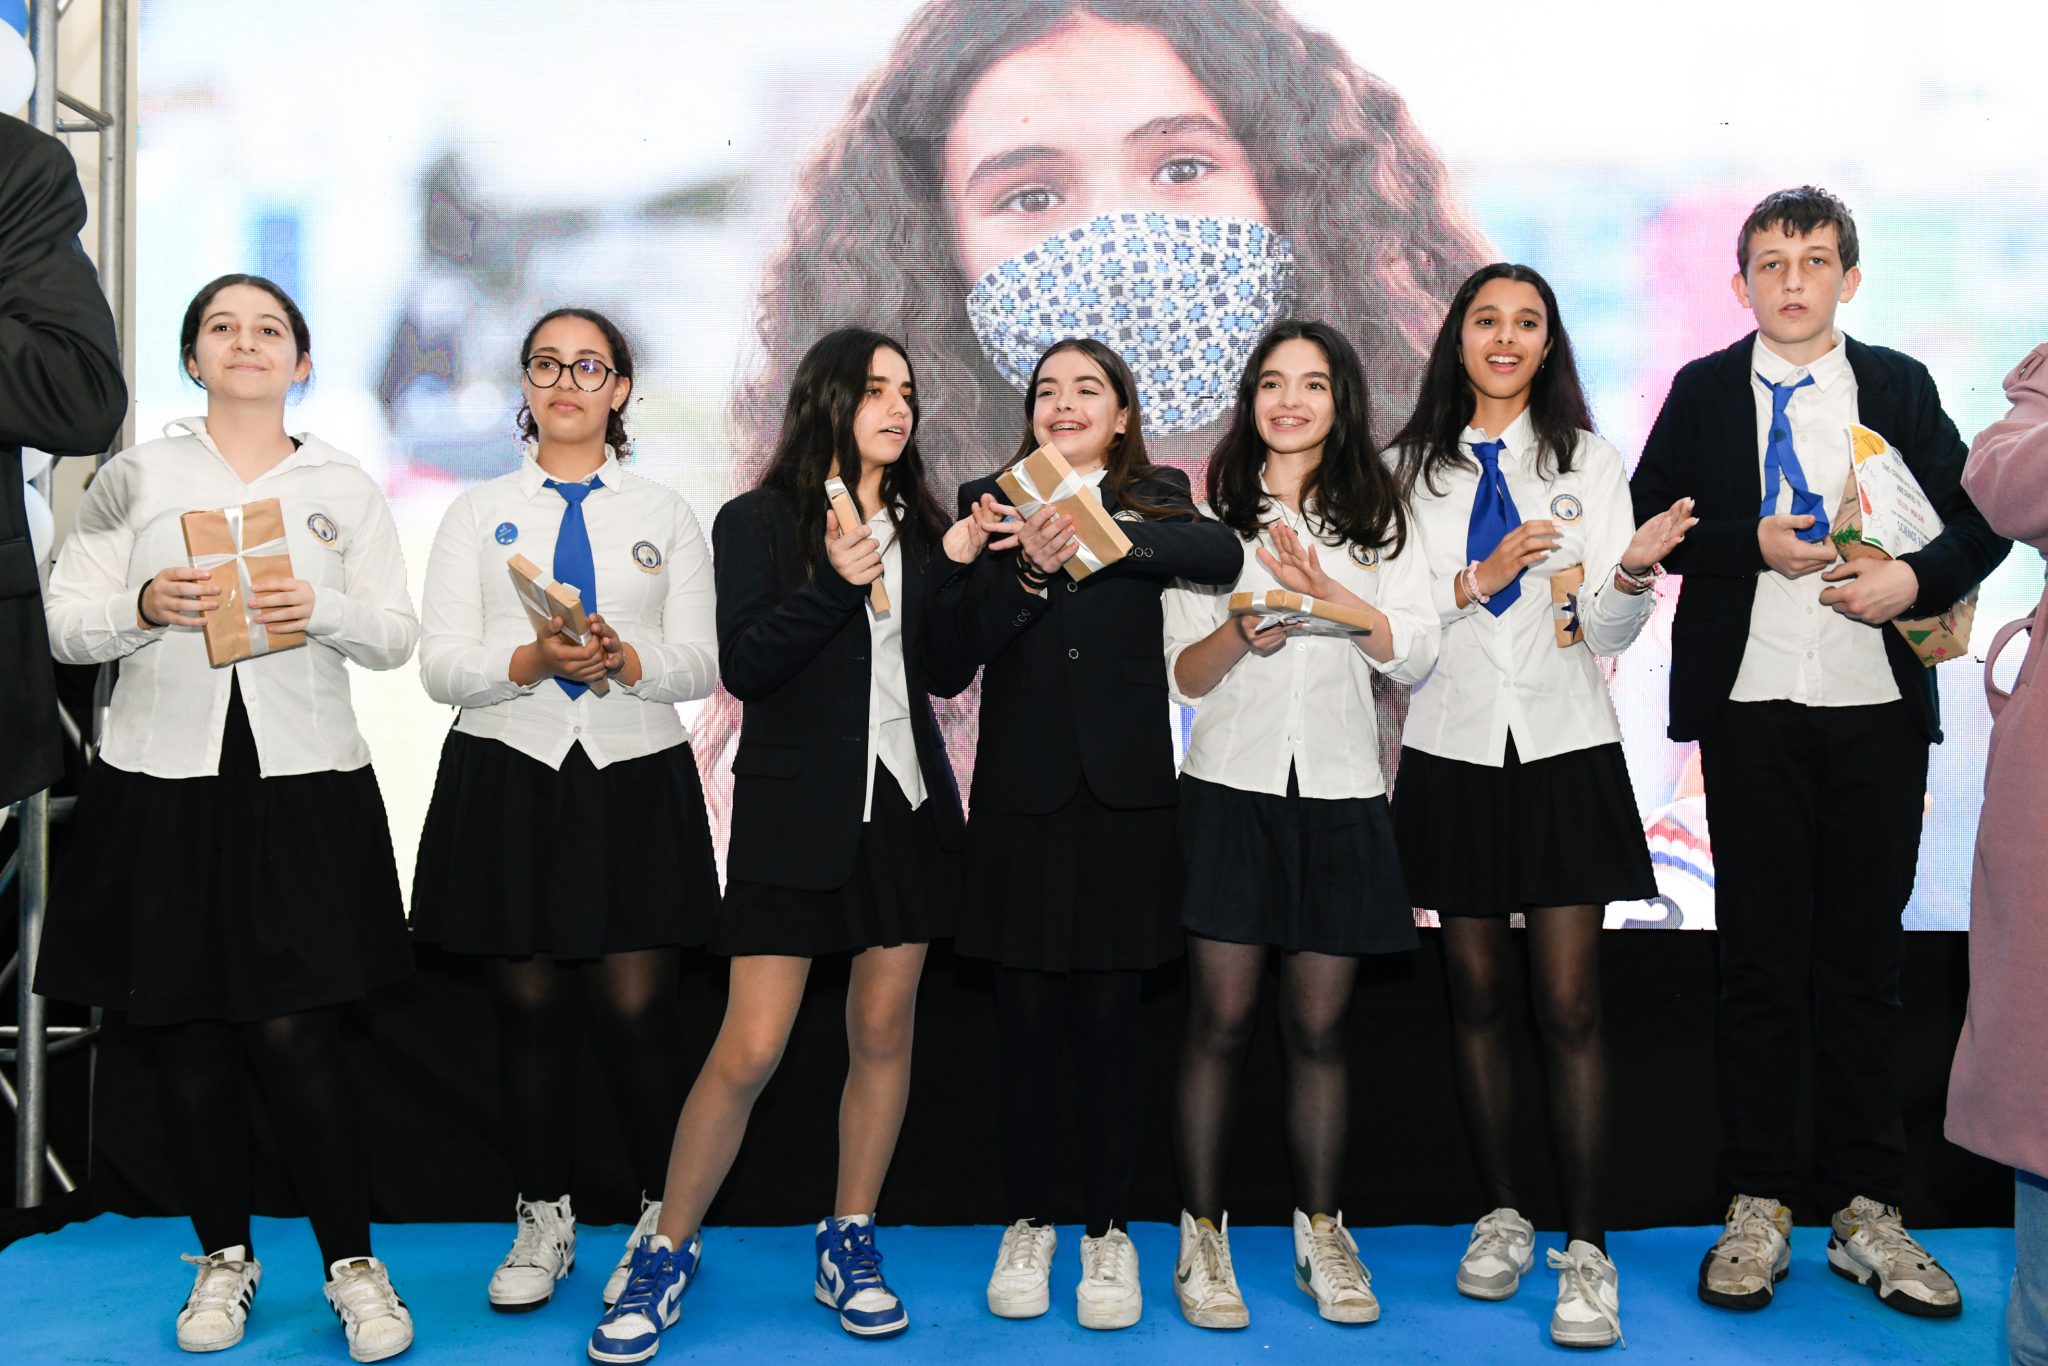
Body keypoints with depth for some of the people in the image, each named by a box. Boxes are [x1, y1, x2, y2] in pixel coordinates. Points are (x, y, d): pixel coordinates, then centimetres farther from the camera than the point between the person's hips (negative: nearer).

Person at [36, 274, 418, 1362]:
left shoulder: (345, 488, 10)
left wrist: (321, 610, -13)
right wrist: (145, 606, -14)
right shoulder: (135, 478, 9)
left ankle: (353, 1264, 9)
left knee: (294, 1033, -6)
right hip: (161, 782, 1)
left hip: (303, 786, -1)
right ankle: (224, 1258, 23)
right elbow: (66, 625, 6)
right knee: (186, 1035, 5)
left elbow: (395, 637, 6)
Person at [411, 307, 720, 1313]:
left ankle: (664, 1221, 12)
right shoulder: (479, 514, 11)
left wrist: (626, 658, -17)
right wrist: (530, 661, -17)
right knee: (529, 1011, 6)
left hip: (636, 779, -1)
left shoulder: (666, 515, 12)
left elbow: (701, 664, 3)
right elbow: (437, 665, 2)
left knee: (638, 1011, -5)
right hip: (507, 778, 1)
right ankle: (543, 1220, 22)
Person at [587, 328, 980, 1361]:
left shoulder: (918, 526, 11)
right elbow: (742, 666, -12)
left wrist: (953, 568, -8)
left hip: (906, 801, 5)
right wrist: (834, 585, -23)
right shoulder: (757, 523, -2)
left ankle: (849, 1242, 21)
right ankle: (668, 1254, 10)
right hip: (796, 811, -4)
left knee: (882, 1032, 7)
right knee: (749, 1049, -6)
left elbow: (947, 675, 5)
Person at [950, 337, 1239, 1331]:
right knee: (1026, 1019, 6)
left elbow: (1222, 556, -16)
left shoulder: (1155, 500, 6)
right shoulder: (989, 502, 8)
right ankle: (1028, 1222, 21)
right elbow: (966, 641, -5)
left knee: (1110, 1020, 5)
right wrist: (1029, 568, -22)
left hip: (1126, 792, 0)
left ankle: (1108, 1230, 17)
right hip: (1021, 792, 1)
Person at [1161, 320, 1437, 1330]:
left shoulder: (1381, 517, 10)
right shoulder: (1213, 514, 8)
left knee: (1319, 1025, 5)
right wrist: (1243, 629, -18)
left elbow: (1415, 657, -2)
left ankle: (1321, 1233, 17)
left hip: (1340, 794, 1)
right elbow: (1186, 675, 2)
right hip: (1232, 785, -1)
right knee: (1220, 1020, -1)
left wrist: (1325, 590, -15)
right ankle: (1202, 1236, 10)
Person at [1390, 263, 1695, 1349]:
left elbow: (1608, 635, 1)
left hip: (1565, 752, -1)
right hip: (1452, 755, 1)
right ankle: (1501, 1214, 23)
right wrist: (1474, 583, -13)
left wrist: (1631, 570, -19)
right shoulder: (1409, 468, 6)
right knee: (1477, 993, 9)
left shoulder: (1588, 460, 5)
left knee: (1569, 1003, -5)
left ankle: (1586, 1251, 2)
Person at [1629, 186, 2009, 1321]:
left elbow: (1983, 520, 7)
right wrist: (1753, 545, -11)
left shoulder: (1898, 387, 9)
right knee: (1759, 958, 4)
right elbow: (1647, 518, 3)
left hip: (1877, 710, 1)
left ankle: (1865, 1212, 15)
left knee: (1865, 959, 5)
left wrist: (1916, 578, -12)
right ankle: (1757, 1208, 14)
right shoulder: (1703, 391, 8)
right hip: (1749, 706, -1)